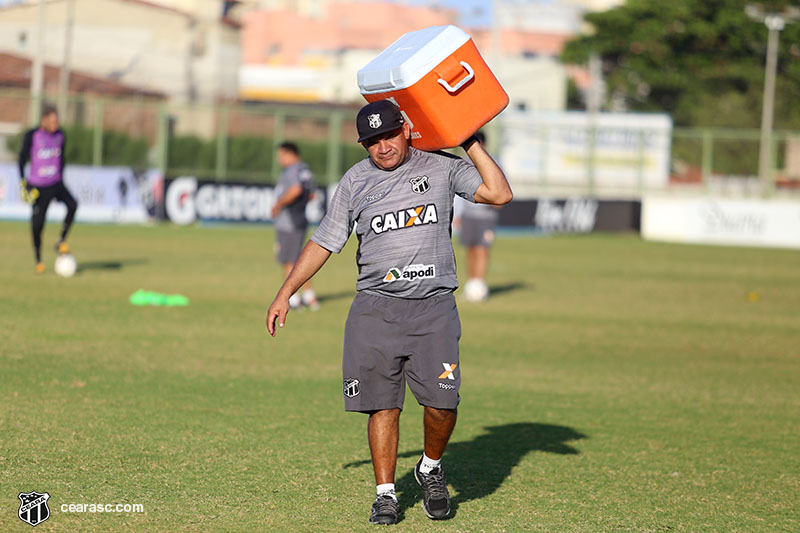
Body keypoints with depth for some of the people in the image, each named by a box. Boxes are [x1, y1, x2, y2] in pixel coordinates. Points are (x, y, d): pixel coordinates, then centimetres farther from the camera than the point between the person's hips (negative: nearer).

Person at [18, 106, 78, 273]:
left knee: (72, 205, -25)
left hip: (56, 184, 3)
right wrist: (23, 182, -8)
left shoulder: (60, 136, 4)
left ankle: (61, 241, -10)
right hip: (38, 187, -3)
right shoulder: (32, 135, -8)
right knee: (37, 225, -3)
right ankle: (38, 261, 16)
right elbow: (22, 158, -2)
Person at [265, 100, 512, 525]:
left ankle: (431, 468, 17)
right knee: (383, 405, -2)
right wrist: (284, 294, 11)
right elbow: (324, 242, 14)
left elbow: (499, 194, -6)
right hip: (376, 308, 1)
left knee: (441, 403, -10)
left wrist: (470, 142, -3)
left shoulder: (441, 168, 5)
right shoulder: (355, 182, 8)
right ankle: (385, 494, 9)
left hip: (434, 304, -1)